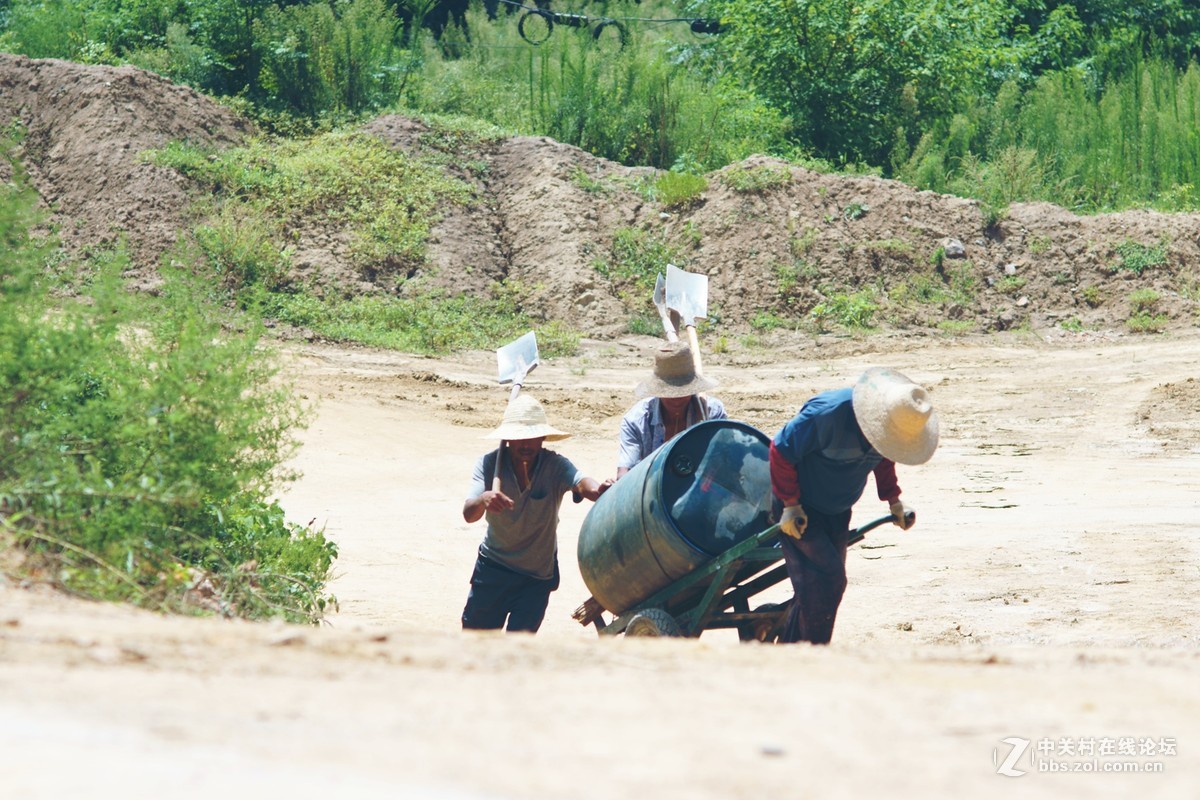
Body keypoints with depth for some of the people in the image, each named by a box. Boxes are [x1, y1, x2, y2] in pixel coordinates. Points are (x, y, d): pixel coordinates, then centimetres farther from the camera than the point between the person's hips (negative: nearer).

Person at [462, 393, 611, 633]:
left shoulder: (555, 466, -21)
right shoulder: (489, 464, -17)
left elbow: (582, 483, -42)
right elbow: (468, 514, -29)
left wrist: (598, 489, -67)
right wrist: (484, 500, -54)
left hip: (538, 576, -1)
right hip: (492, 567, 1)